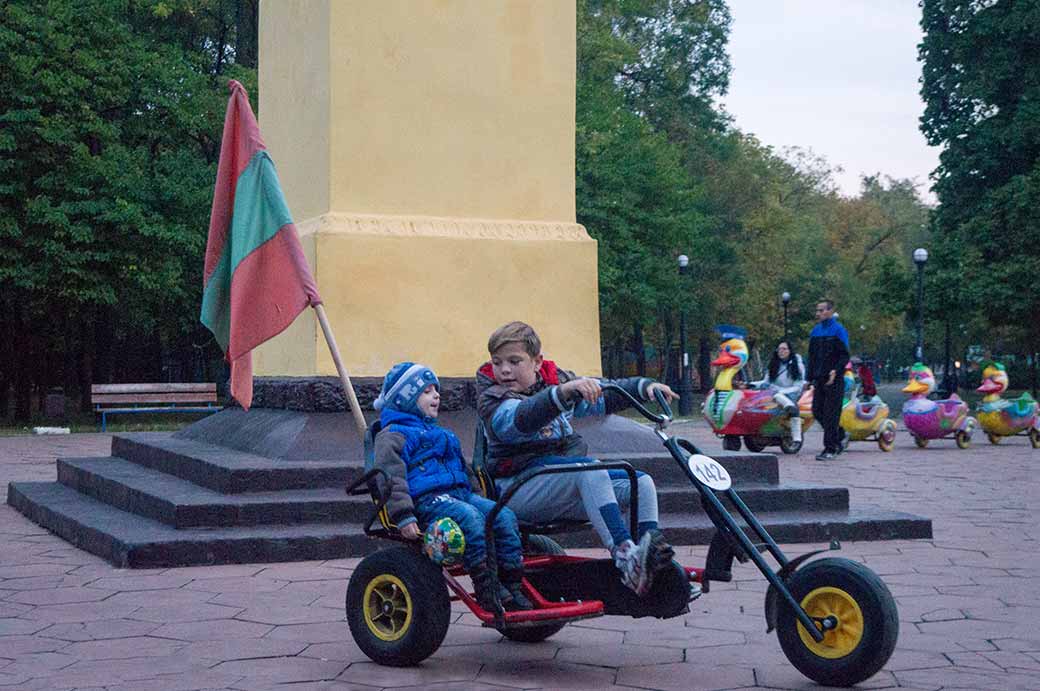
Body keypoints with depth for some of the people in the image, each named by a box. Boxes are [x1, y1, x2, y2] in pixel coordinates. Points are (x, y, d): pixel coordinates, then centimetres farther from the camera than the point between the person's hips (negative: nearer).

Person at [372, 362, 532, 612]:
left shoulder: (439, 433, 33)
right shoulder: (393, 434, 4)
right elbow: (391, 477, -9)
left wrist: (477, 494, 27)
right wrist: (404, 516, -21)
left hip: (460, 493, 8)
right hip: (426, 499, -8)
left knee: (504, 516, -15)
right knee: (469, 517, -35)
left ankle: (511, 583, -13)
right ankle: (484, 584, -31)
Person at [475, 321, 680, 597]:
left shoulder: (557, 381, 14)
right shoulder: (493, 399, -8)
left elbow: (604, 395, 21)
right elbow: (519, 419, -30)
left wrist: (644, 386, 5)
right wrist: (564, 392, -46)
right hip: (520, 488, -7)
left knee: (642, 483, -9)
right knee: (592, 470, -33)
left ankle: (653, 553, -14)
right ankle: (624, 558, -43)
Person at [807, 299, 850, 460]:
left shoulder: (838, 330, -6)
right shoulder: (815, 330, 14)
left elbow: (845, 356, -10)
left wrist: (835, 371, -24)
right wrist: (811, 378, 16)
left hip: (834, 380, -7)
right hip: (819, 380, 7)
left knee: (831, 415, -6)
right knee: (817, 412, 7)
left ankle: (831, 449, -1)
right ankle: (837, 438, 25)